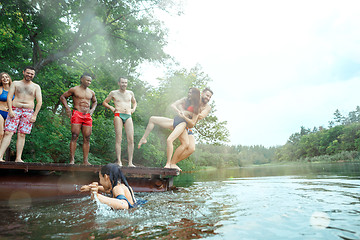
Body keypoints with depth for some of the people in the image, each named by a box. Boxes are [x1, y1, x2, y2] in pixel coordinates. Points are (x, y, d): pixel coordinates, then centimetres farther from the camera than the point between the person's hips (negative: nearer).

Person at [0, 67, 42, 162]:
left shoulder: (36, 87, 12)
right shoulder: (15, 83, 14)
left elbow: (39, 102, 5)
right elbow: (9, 97, 6)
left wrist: (34, 115, -5)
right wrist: (10, 110, -8)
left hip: (28, 112, 0)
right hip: (15, 110, 0)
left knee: (22, 135, -3)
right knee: (8, 133, -9)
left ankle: (18, 158, -2)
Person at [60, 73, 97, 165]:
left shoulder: (91, 92, 18)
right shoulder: (74, 89, 6)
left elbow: (95, 101, 34)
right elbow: (62, 97, 11)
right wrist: (67, 107, -1)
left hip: (88, 116, 4)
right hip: (77, 114, -4)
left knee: (87, 139, 0)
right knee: (74, 137, -10)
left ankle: (86, 160, 3)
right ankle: (72, 160, -6)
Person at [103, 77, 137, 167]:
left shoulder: (130, 93, 21)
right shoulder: (113, 93, 14)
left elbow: (134, 102, 38)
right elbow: (104, 102, 22)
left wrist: (133, 108, 17)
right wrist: (111, 107, 4)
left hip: (128, 116, 2)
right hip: (118, 115, -2)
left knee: (131, 139, -8)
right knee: (119, 139, -10)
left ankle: (130, 162, -6)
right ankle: (119, 161, -7)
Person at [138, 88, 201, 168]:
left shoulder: (196, 108, 1)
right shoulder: (185, 100, 15)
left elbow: (192, 123, -3)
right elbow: (173, 105, 8)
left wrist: (184, 117, -17)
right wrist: (178, 111, -10)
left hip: (182, 123, -7)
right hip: (174, 121, 7)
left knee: (169, 140, -29)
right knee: (152, 119, 6)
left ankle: (168, 163, -17)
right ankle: (144, 139, 12)